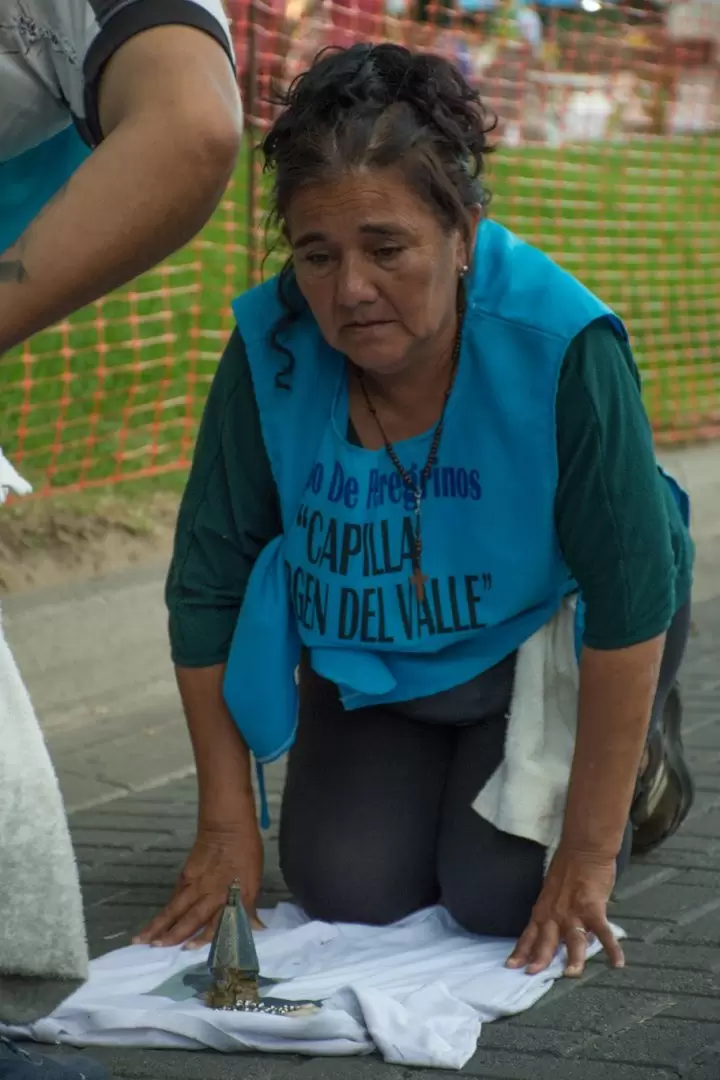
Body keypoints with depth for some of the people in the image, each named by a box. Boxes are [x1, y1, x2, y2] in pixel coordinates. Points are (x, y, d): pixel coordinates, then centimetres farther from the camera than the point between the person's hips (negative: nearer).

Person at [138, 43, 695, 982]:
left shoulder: (562, 347, -34)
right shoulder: (271, 352, -24)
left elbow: (629, 596, -28)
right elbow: (208, 585, -13)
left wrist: (591, 851, -26)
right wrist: (227, 825, -11)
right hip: (370, 658, 3)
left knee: (503, 893, -16)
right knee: (349, 892, -9)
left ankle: (643, 758, 15)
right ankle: (430, 779, 24)